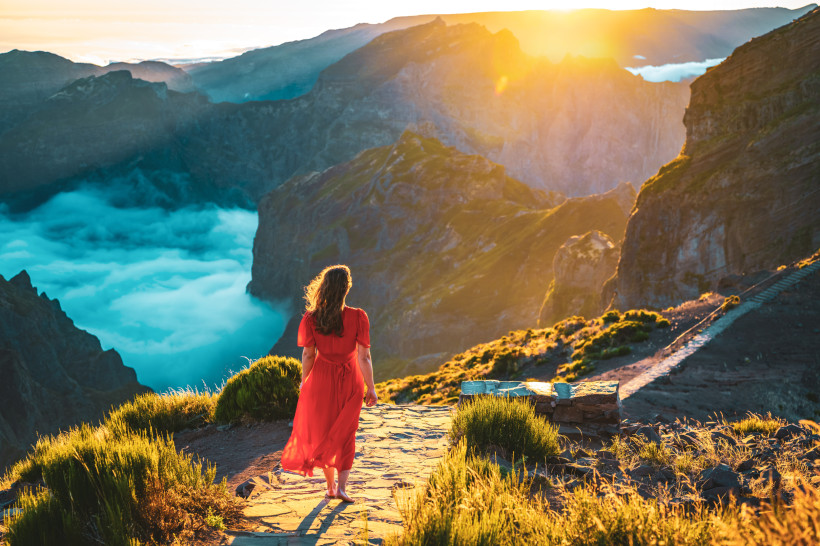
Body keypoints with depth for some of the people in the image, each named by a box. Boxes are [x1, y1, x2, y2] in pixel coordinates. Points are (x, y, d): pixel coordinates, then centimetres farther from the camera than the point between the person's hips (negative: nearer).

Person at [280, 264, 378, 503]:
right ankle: (341, 486, 9)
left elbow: (308, 354, -7)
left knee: (322, 432, 19)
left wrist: (304, 381, 9)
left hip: (322, 378, 1)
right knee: (345, 434, 18)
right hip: (350, 380, 0)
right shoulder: (358, 317, -19)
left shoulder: (311, 319, -16)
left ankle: (330, 486, 26)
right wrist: (371, 388, -8)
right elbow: (364, 356, -17)